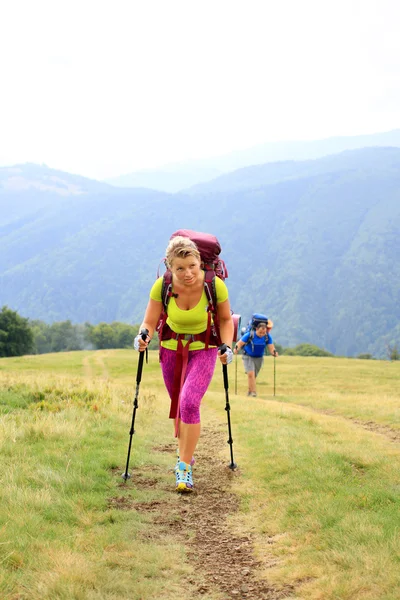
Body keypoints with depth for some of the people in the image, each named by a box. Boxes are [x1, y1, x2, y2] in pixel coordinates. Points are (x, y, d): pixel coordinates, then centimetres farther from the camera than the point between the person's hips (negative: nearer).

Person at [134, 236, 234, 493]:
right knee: (178, 405, 16)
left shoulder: (215, 285, -24)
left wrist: (227, 346, -19)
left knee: (189, 403, -22)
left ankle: (185, 467, -11)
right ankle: (185, 455, 41)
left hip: (204, 349, -2)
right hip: (171, 348, 3)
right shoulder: (162, 286, -21)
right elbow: (150, 322, -11)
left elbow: (225, 319, -6)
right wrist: (144, 337, -32)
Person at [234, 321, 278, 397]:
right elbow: (240, 343, -21)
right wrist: (236, 348, -41)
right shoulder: (249, 335, -22)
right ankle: (253, 391, -19)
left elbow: (271, 348, -13)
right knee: (250, 374, -20)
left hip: (259, 358, 3)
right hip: (248, 357, -3)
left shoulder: (267, 337, -14)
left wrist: (274, 352, -35)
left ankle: (250, 391, 30)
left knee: (254, 376, 11)